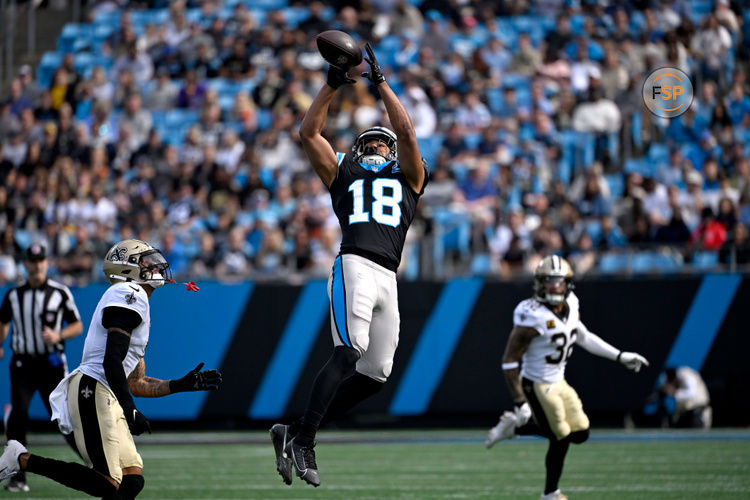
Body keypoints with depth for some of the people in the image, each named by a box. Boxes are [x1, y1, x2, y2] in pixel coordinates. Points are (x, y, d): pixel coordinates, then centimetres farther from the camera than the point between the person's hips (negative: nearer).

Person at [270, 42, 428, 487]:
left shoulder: (408, 179, 25)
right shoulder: (343, 175, 22)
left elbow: (407, 133, 13)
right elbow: (309, 133, 16)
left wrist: (381, 82, 14)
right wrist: (333, 86, 11)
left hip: (389, 279, 4)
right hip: (355, 264, -4)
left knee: (376, 373, 1)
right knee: (349, 352, -23)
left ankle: (297, 433, 9)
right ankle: (303, 438, -27)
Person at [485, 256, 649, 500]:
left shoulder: (570, 306, -3)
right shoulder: (533, 317, -26)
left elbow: (583, 337, 16)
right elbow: (509, 361, -23)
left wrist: (620, 356, 15)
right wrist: (520, 402, -24)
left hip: (558, 381, 8)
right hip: (538, 386, -8)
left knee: (580, 433, 10)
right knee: (561, 439, 1)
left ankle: (514, 427, 21)